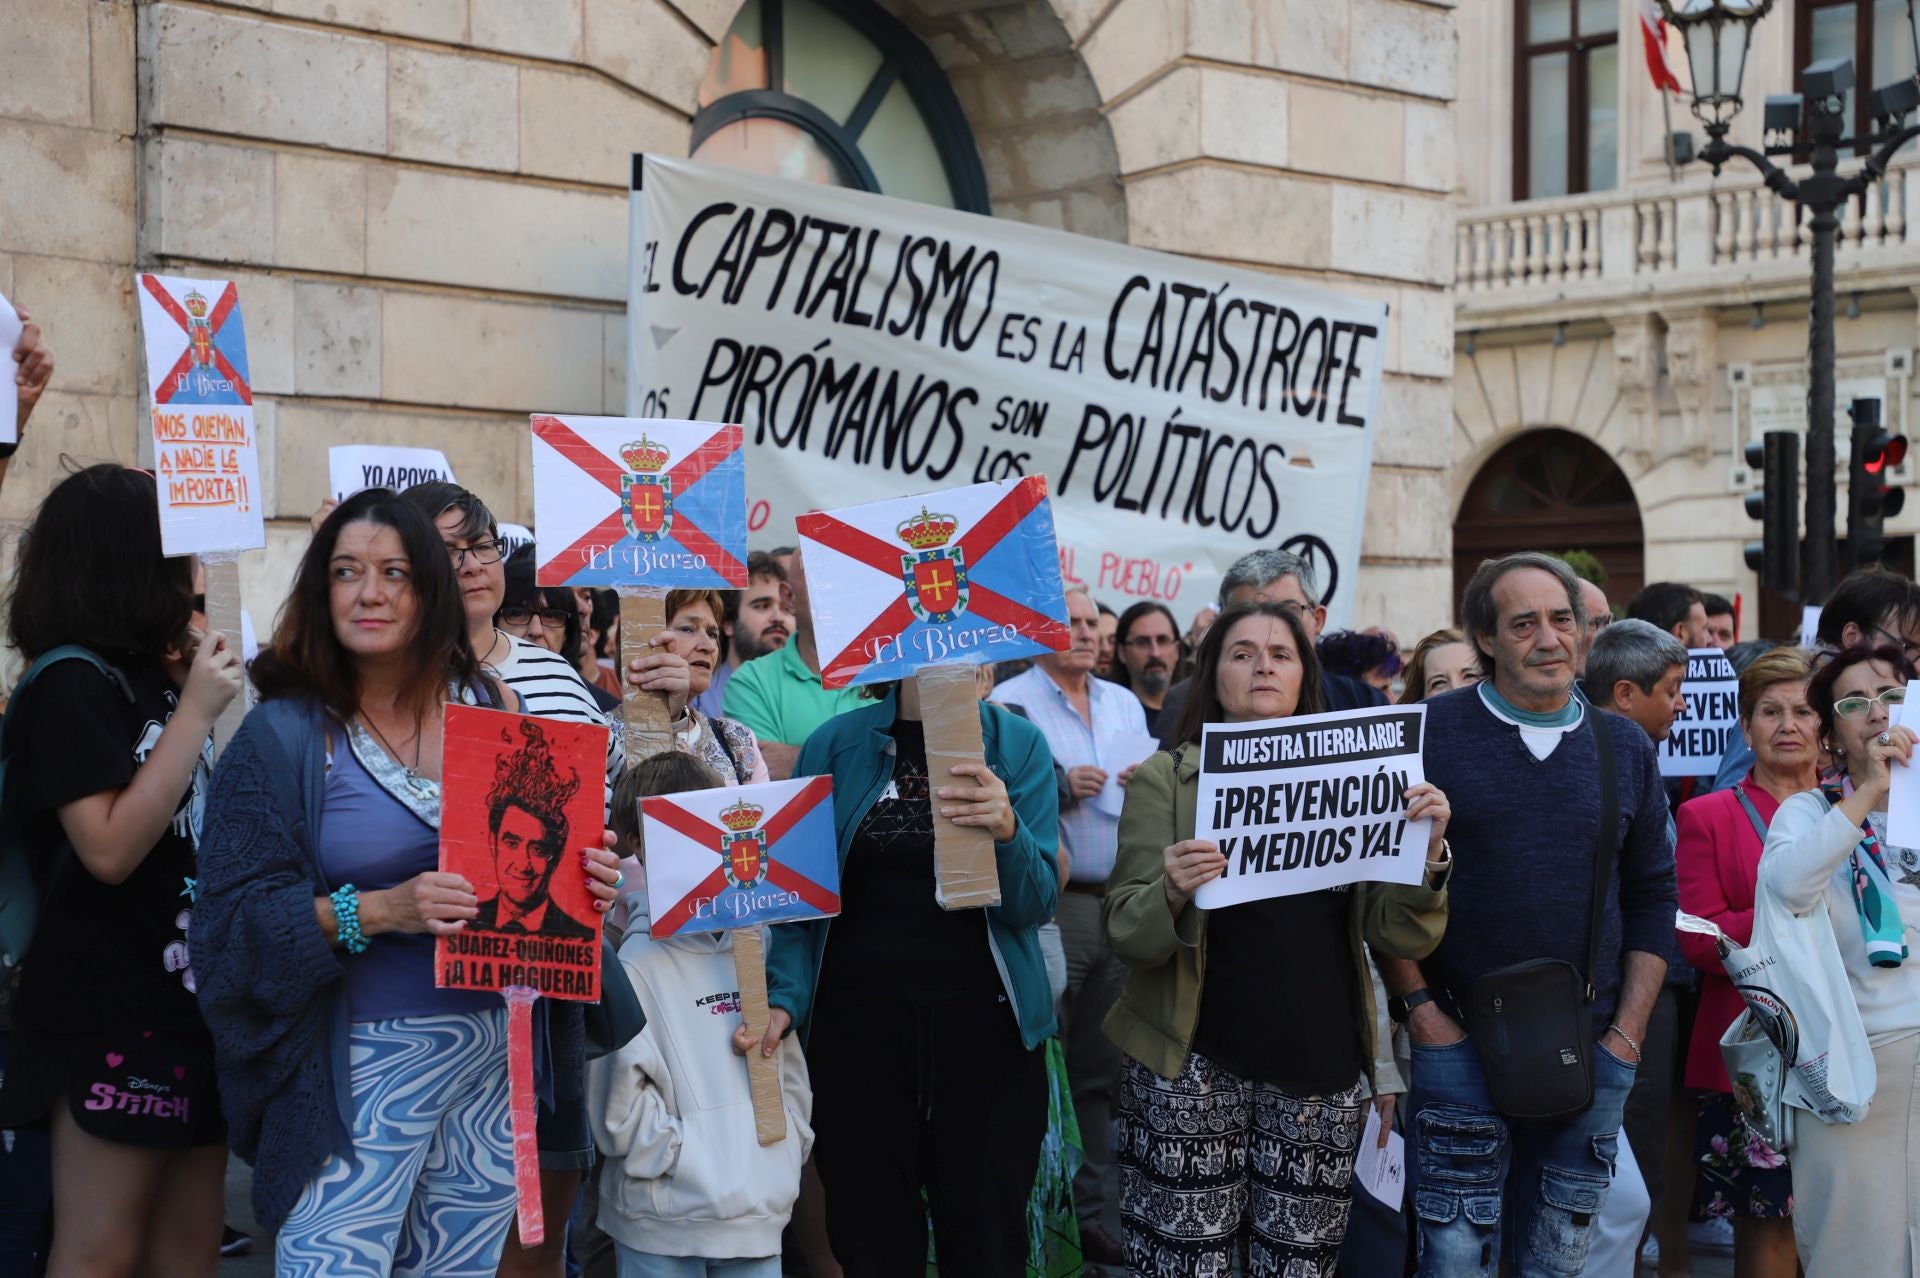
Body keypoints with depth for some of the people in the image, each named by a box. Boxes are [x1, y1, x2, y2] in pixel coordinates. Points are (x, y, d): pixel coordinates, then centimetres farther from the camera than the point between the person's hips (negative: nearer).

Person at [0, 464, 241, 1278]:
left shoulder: (153, 674, 11)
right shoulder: (70, 683, -14)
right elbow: (110, 850, -23)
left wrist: (191, 690, 7)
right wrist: (196, 710, -19)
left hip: (187, 992, 9)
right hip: (111, 1010, -9)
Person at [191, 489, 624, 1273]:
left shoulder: (494, 708, 4)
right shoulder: (285, 734, -4)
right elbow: (237, 915, -10)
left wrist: (587, 879, -8)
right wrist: (376, 911, -23)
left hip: (499, 1053, 4)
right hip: (363, 1067, -3)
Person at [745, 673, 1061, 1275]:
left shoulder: (1017, 744, 0)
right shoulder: (836, 745, 2)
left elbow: (1035, 904, -5)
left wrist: (1007, 833, -24)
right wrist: (787, 997, -10)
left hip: (984, 1028, 0)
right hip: (858, 1026, 0)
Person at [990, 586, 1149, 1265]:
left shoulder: (1124, 704, 17)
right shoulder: (1007, 704, -3)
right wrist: (1058, 787, -19)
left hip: (1122, 899, 6)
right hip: (1045, 905, -6)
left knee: (1100, 1071, 11)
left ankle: (1094, 1211, 20)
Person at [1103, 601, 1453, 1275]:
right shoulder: (1166, 779, 3)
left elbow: (1396, 935, 4)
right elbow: (1124, 932, -4)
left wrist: (1426, 852, -13)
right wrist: (1173, 893, -25)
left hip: (1322, 1066, 2)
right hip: (1193, 1066, -2)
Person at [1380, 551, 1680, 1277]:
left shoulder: (1625, 748, 8)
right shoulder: (1431, 732, -4)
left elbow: (1652, 897, 11)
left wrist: (1628, 1033, 3)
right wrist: (1420, 1010, -8)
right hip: (1459, 1045, -3)